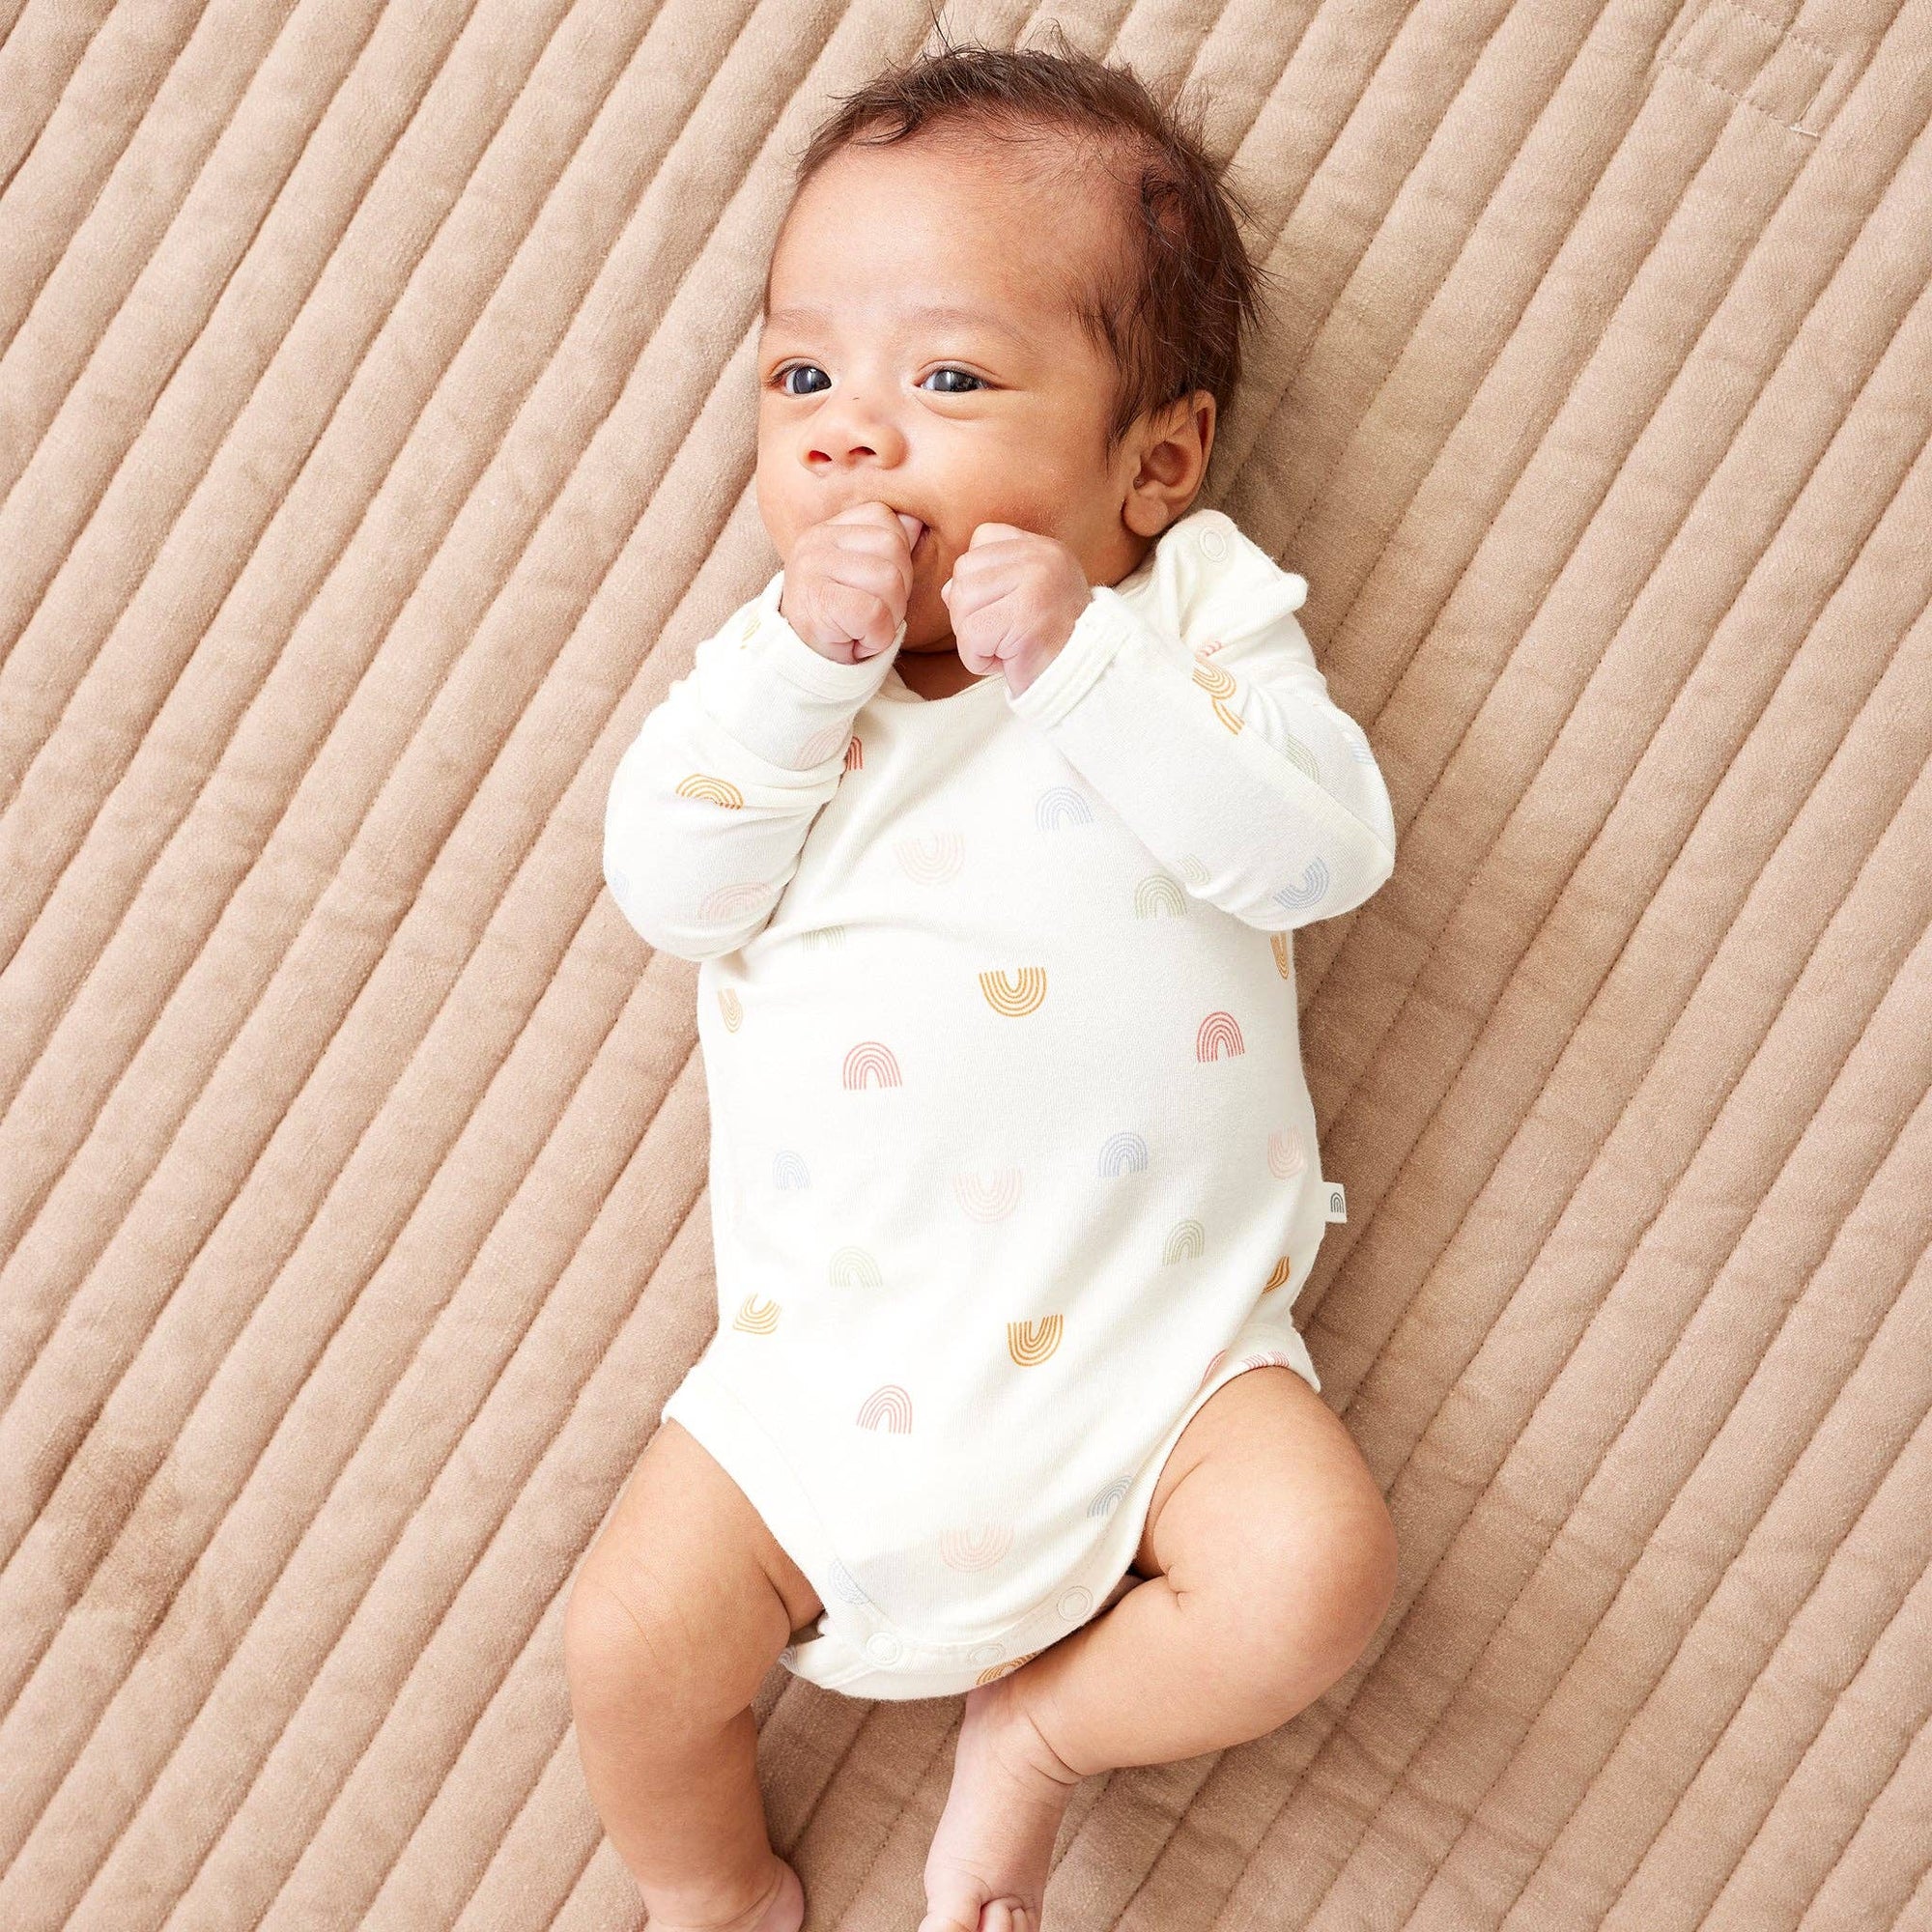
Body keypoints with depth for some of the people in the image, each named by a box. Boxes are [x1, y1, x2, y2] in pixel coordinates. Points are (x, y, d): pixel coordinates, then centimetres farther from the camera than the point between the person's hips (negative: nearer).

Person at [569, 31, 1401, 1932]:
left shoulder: (1196, 610, 1)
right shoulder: (783, 648, 6)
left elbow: (1323, 849, -15)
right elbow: (667, 887, -9)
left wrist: (1084, 659, -23)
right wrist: (802, 660, -21)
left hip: (1154, 1330, -1)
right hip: (838, 1343, 2)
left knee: (1315, 1568, -21)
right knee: (631, 1644, -7)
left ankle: (1039, 1728, 9)